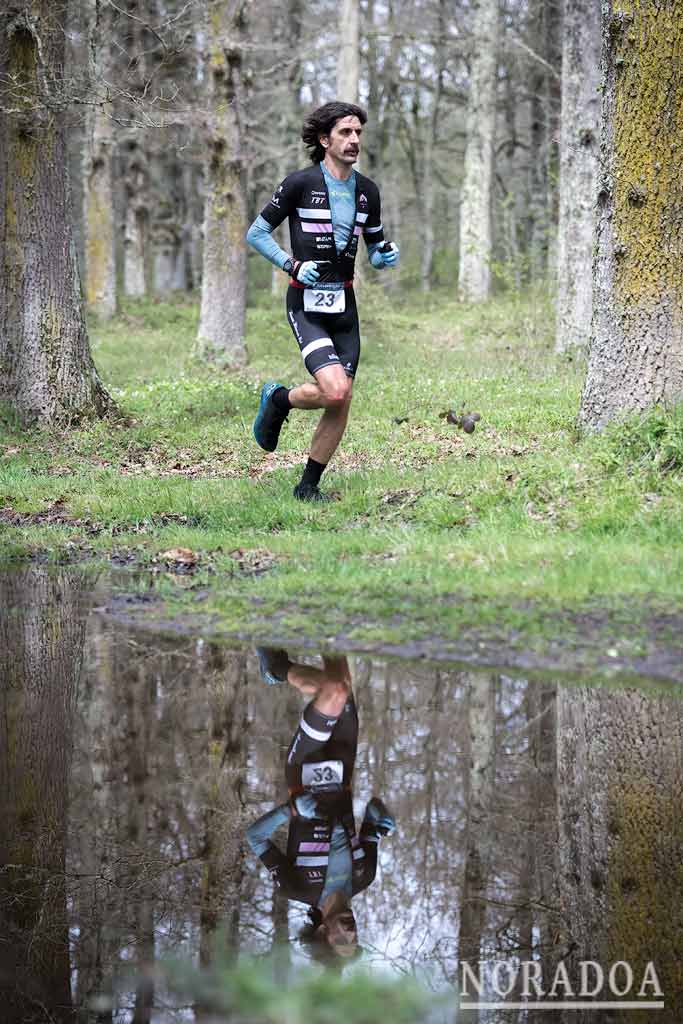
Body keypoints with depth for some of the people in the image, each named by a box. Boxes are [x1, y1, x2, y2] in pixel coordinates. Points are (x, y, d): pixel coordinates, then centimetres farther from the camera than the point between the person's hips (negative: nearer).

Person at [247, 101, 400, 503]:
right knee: (335, 390, -22)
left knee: (341, 404, 2)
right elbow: (256, 233, -2)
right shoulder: (300, 183, -8)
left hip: (344, 304, 6)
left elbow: (375, 250, 19)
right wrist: (292, 265, -15)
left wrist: (386, 256, -4)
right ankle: (278, 399, 9)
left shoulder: (367, 190, 8)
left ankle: (309, 485, 17)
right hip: (307, 304, -6)